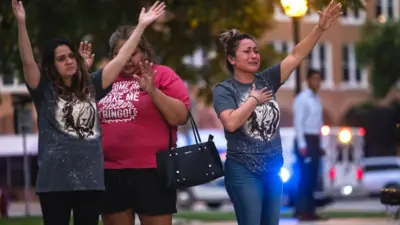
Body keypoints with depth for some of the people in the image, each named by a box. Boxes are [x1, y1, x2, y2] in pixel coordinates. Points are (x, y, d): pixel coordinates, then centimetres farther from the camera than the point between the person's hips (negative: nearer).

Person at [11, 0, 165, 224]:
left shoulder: (90, 86, 11)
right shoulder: (44, 90, 2)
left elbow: (120, 59, 13)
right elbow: (28, 60, -13)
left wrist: (141, 25, 11)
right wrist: (21, 22, -25)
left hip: (90, 178, 3)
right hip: (55, 180, -3)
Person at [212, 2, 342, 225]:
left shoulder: (267, 80, 6)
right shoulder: (224, 90, -6)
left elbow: (297, 55, -1)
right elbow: (231, 123, -23)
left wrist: (320, 28, -11)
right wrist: (254, 99, -11)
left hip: (273, 169, 6)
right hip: (244, 172, -6)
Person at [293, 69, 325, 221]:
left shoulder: (317, 99, 16)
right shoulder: (302, 99, -10)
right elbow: (298, 122, -15)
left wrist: (319, 143, 14)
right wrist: (302, 144, -20)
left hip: (315, 140, 8)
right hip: (306, 140, -8)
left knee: (312, 177, 8)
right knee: (305, 177, -10)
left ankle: (309, 210, 11)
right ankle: (301, 211, -9)